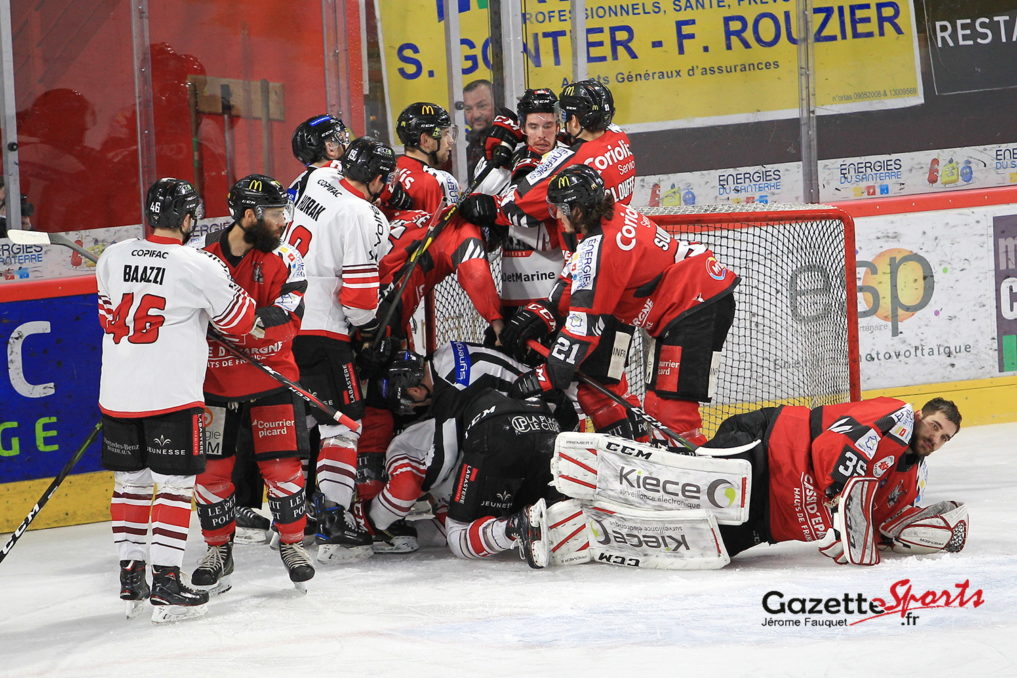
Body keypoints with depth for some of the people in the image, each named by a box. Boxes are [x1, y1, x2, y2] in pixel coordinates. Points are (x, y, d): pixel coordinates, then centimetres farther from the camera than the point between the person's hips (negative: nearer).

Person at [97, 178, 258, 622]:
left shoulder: (112, 258, 4)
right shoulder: (200, 267, -10)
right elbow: (240, 322, 1)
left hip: (117, 394, 5)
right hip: (171, 397, -5)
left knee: (130, 483, 16)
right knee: (175, 485, 0)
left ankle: (130, 577, 21)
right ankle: (166, 584, -3)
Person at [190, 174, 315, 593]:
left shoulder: (283, 258, -7)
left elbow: (286, 320, -18)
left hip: (270, 375, 0)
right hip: (215, 380, 0)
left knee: (282, 463, -2)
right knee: (212, 467, 3)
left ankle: (291, 542, 17)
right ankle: (218, 549, 20)